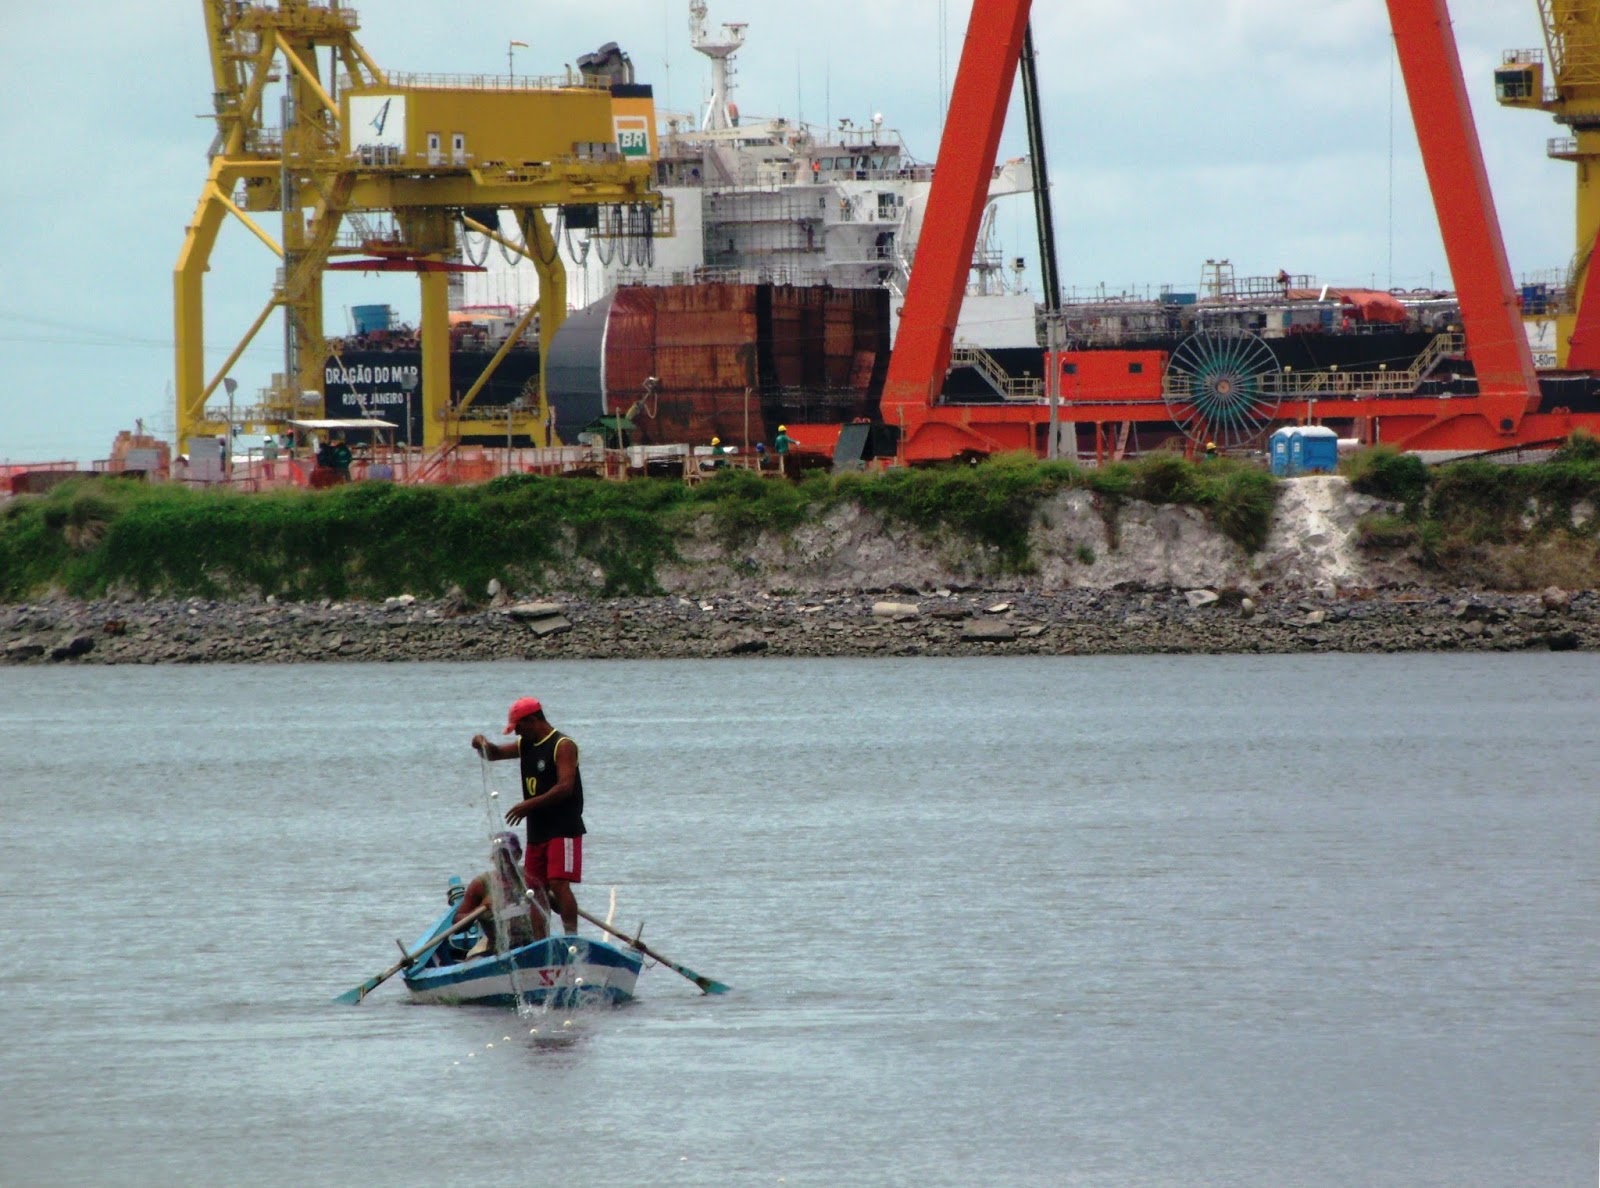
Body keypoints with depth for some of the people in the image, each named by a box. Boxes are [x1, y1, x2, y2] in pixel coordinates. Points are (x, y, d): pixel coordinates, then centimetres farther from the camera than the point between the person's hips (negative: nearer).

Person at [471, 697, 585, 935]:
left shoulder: (563, 746, -11)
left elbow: (565, 787, -21)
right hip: (537, 832, 9)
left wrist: (529, 805, -22)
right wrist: (482, 744, -2)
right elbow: (494, 753, 22)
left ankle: (572, 937, -23)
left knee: (559, 885, -19)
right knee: (535, 890, 11)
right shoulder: (526, 745, 15)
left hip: (563, 829, -9)